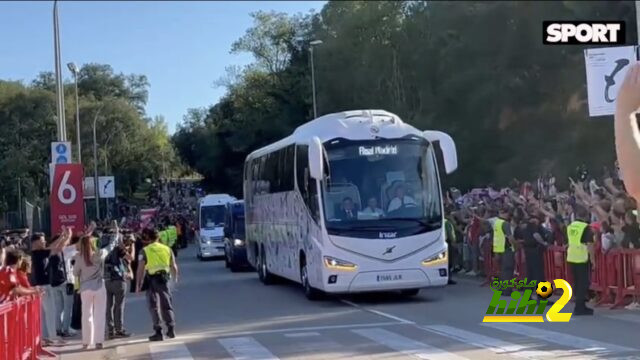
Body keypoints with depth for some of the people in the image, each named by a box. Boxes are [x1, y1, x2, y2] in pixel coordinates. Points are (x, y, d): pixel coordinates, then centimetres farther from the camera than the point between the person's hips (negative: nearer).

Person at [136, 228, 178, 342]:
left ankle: (158, 332, 0)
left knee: (154, 307, 4)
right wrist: (175, 278, 26)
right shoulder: (167, 249, 7)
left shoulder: (145, 251, -4)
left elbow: (141, 269, -9)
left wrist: (138, 284, -5)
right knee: (167, 305, 14)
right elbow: (173, 266, 10)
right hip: (164, 278, 3)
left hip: (152, 278, -3)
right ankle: (171, 329, 8)